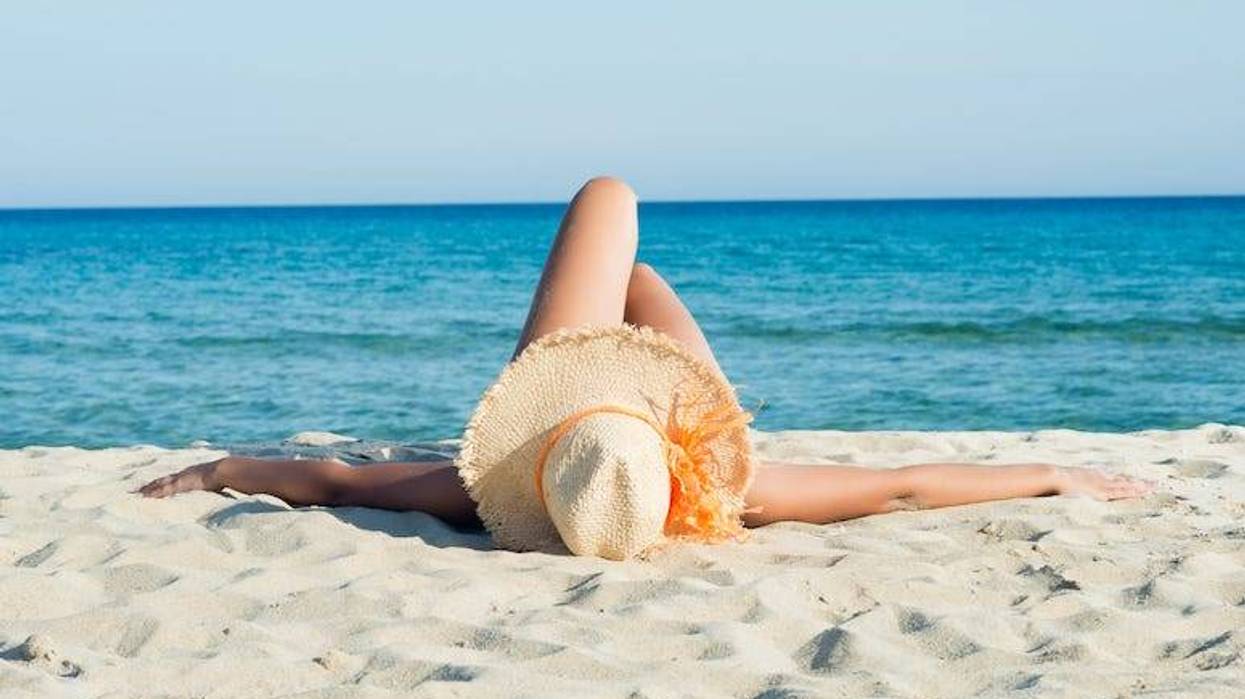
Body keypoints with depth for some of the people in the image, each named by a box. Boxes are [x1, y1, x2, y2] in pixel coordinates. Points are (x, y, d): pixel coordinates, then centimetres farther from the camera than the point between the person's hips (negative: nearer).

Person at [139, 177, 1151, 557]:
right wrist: (1054, 477, -30)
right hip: (679, 385, 0)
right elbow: (902, 487, -38)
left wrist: (218, 471, -22)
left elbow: (334, 478, -34)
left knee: (608, 197, 19)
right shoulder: (722, 493, -46)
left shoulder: (504, 497, -46)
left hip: (552, 375, 0)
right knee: (631, 265, 30)